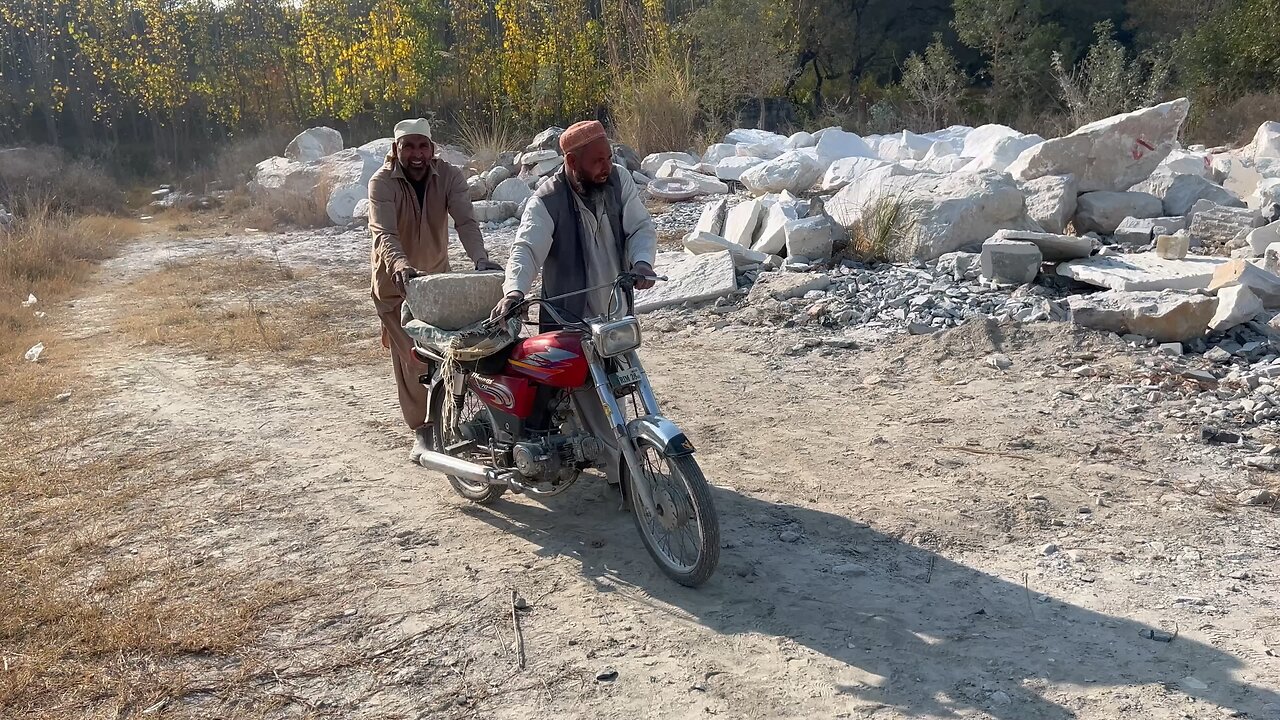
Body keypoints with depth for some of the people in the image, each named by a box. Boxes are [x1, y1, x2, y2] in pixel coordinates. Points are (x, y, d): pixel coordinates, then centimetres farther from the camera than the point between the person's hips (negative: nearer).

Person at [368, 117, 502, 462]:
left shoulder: (449, 176, -13)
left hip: (437, 273, 3)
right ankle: (422, 431, -3)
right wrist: (401, 265, -54)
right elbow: (383, 233, -34)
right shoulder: (382, 182, -20)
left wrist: (480, 258, -45)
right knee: (410, 355, -8)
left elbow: (465, 221, -26)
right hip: (396, 279, -3)